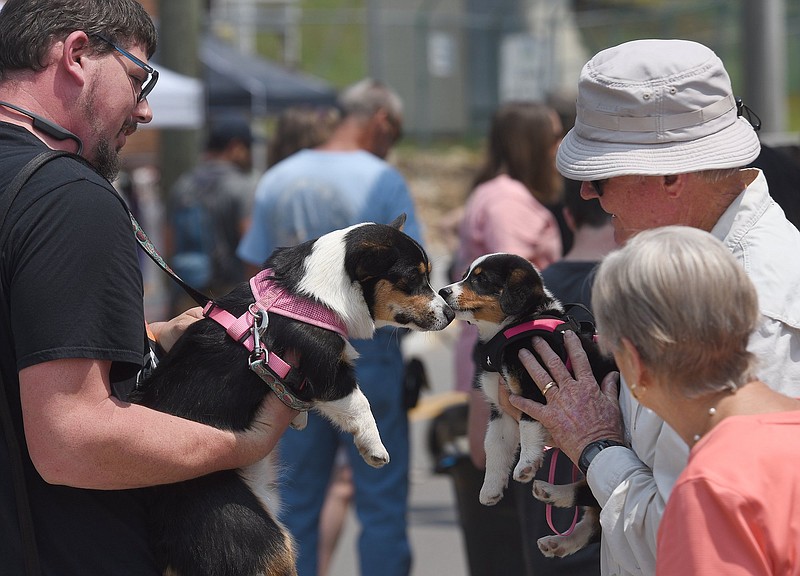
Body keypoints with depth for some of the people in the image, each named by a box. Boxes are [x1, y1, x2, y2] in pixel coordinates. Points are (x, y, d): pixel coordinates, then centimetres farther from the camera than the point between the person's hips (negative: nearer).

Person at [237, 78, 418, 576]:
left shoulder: (277, 180, 4)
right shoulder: (382, 181, -10)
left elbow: (257, 272, 7)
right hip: (366, 352, -4)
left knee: (298, 501, 11)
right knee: (382, 501, 3)